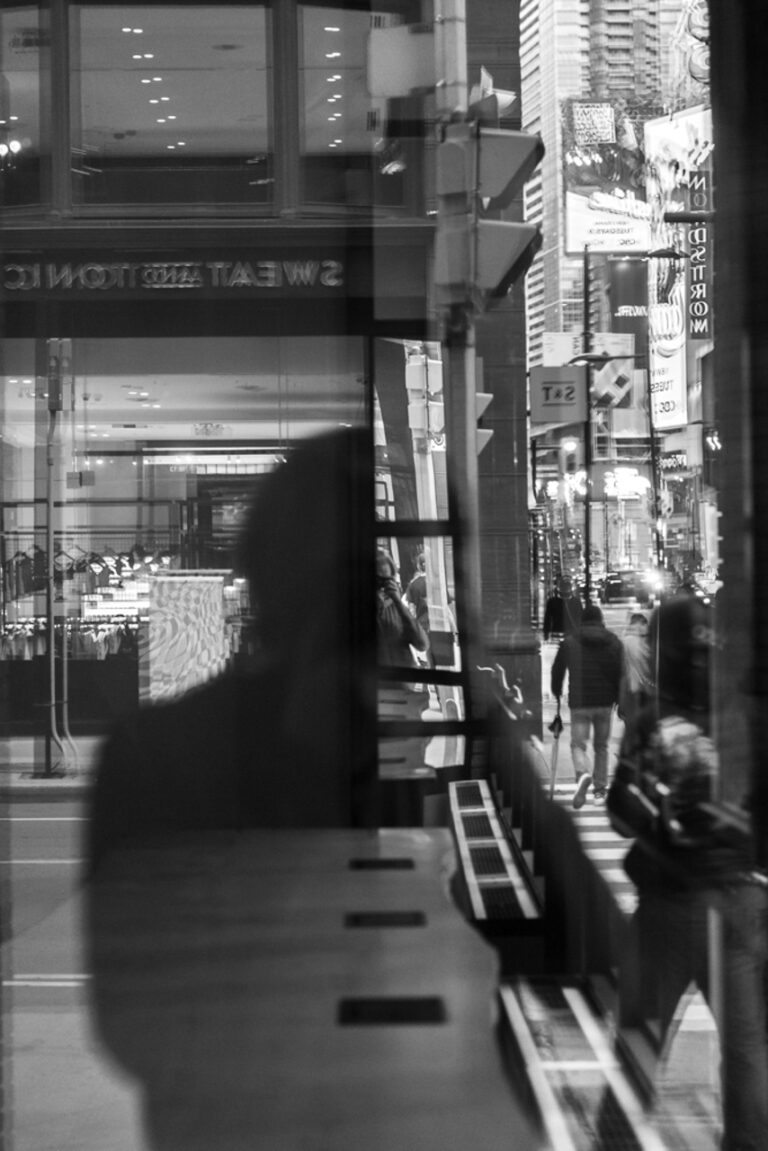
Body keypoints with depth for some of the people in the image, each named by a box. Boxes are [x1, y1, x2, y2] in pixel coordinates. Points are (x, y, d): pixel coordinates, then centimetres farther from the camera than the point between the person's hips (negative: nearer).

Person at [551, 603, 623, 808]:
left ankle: (583, 775, -27)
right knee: (601, 746, 15)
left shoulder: (569, 642, 2)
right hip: (605, 702, 2)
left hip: (579, 703, -2)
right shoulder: (614, 642, 5)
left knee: (578, 744, 2)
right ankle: (599, 789, 16)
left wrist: (557, 694, 25)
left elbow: (557, 670, 9)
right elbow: (621, 673, 3)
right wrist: (619, 699, 11)